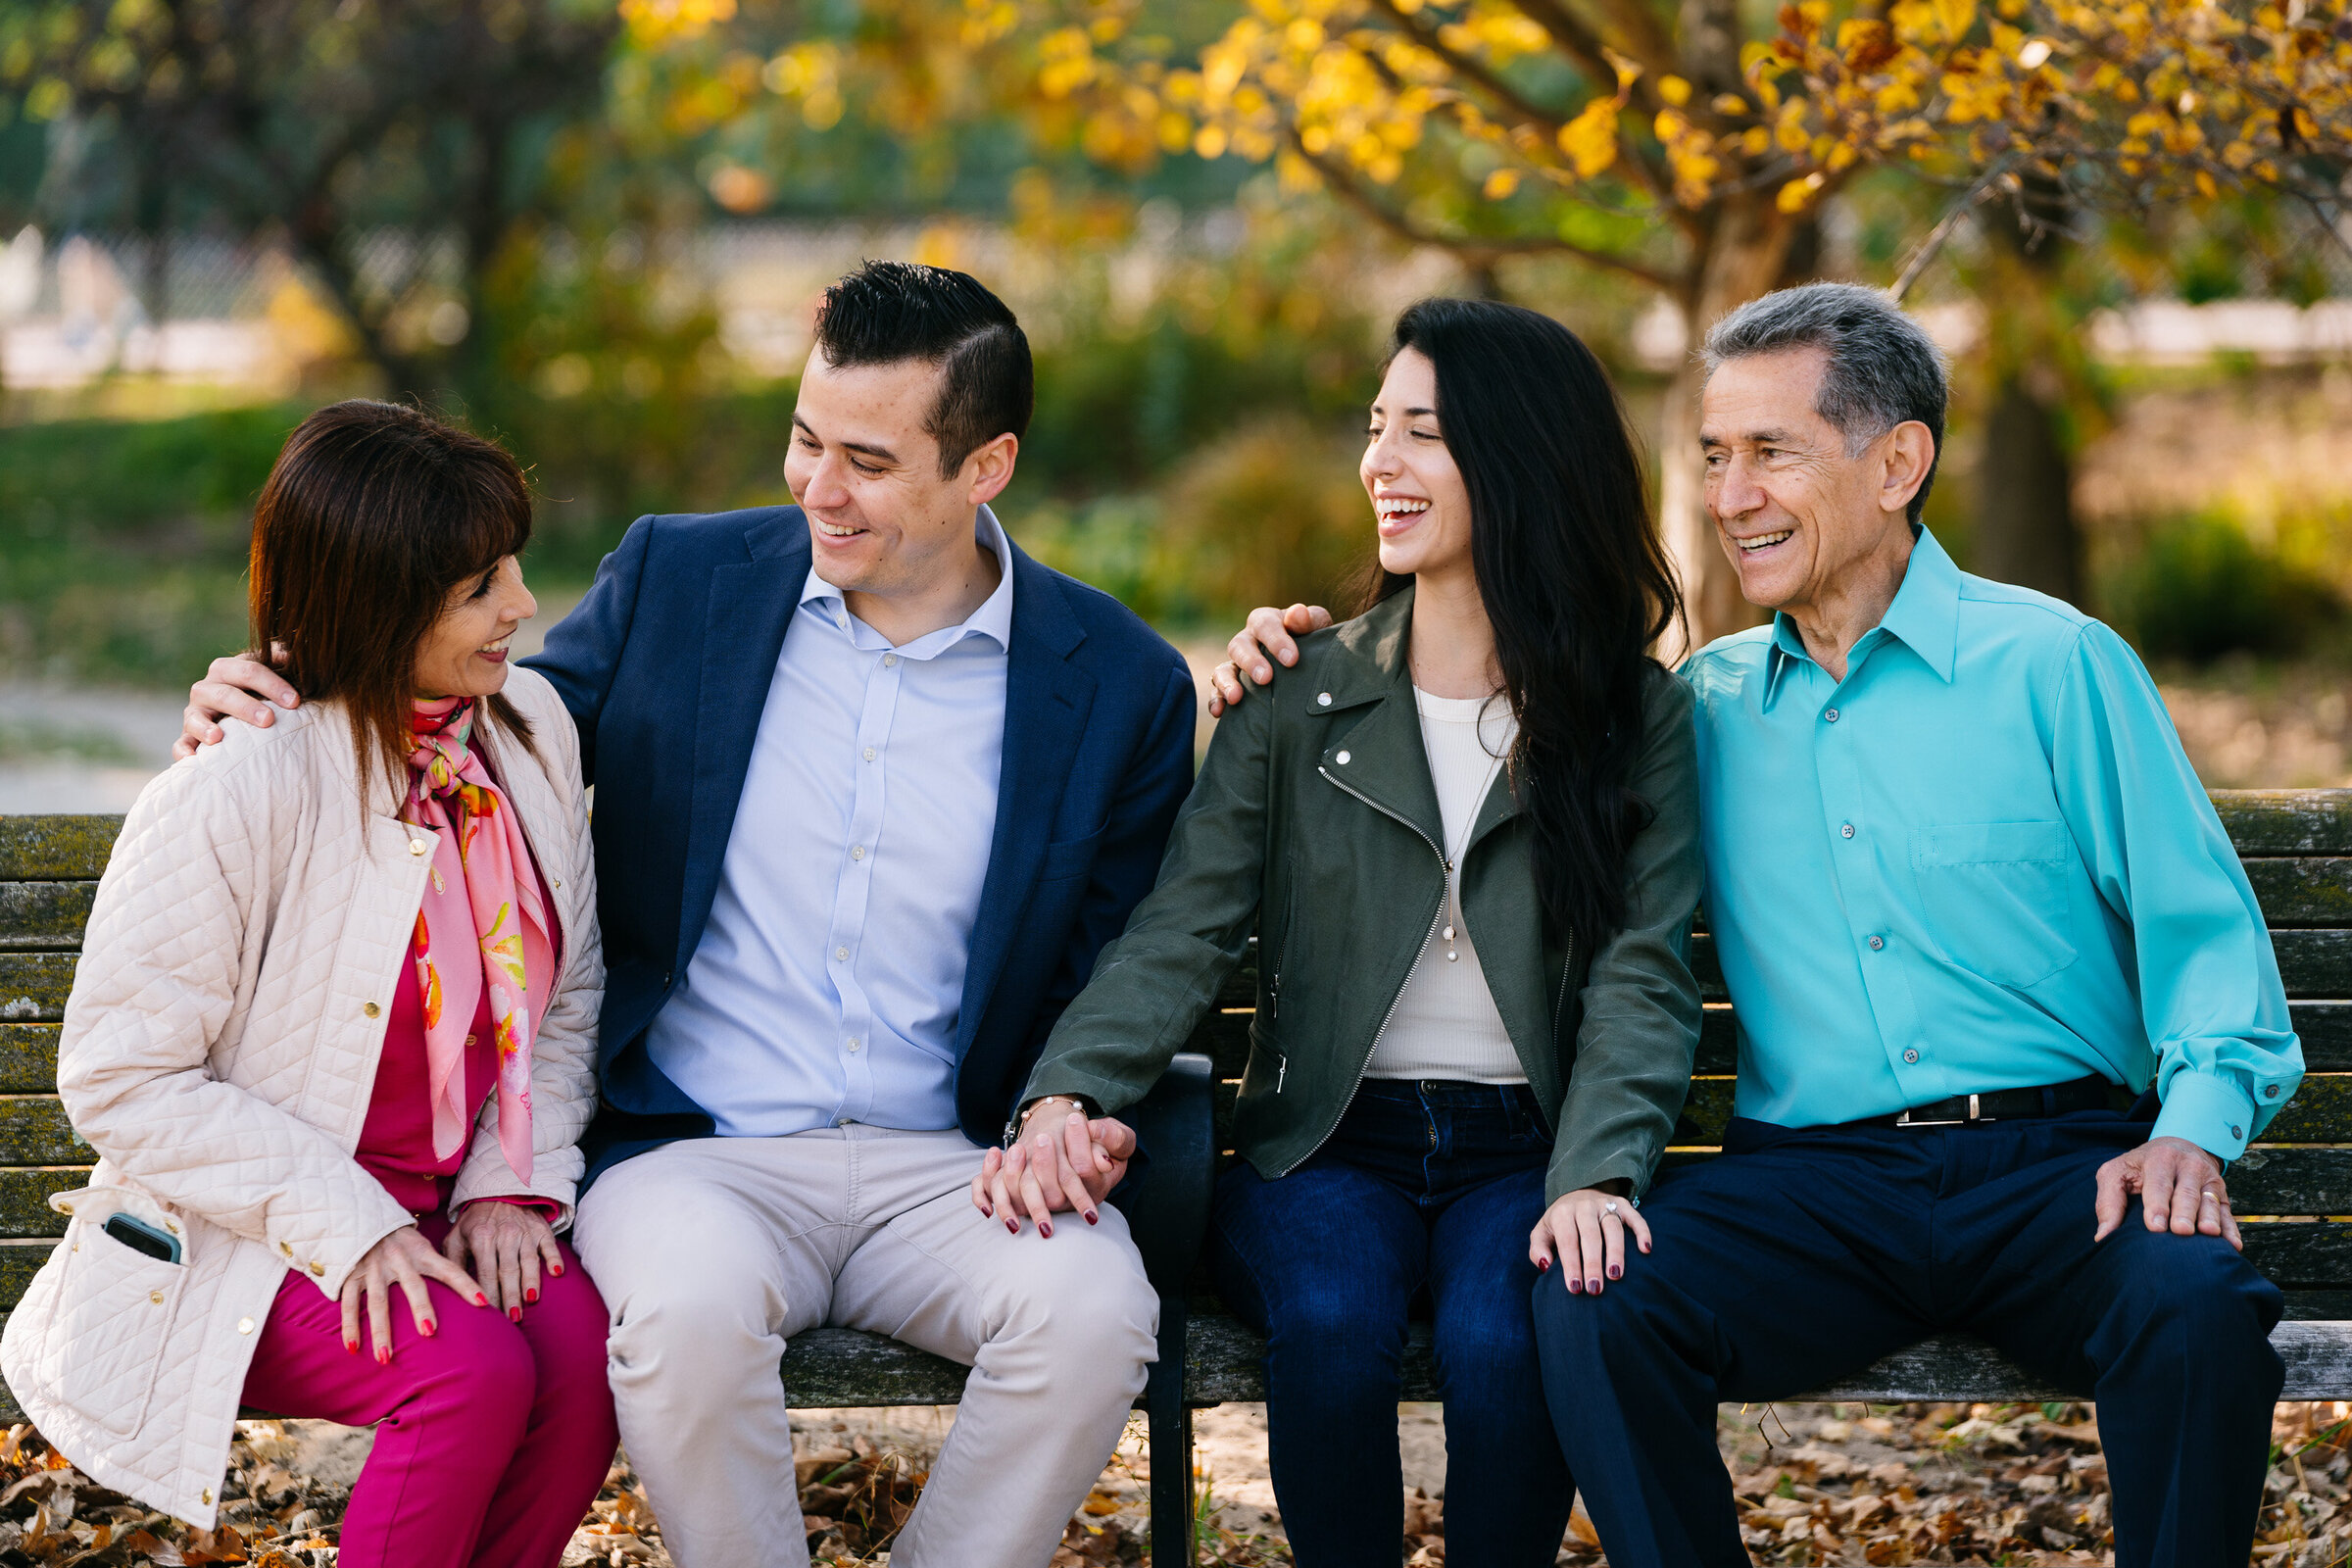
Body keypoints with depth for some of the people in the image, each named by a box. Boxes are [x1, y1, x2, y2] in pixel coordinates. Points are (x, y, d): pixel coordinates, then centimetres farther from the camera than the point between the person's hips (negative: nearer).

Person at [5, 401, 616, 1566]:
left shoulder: (530, 727, 2)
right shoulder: (235, 795, -19)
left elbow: (566, 995, 14)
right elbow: (119, 1078, -15)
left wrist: (513, 1183, -2)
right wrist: (348, 1223, -21)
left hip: (440, 1210, 5)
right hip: (238, 1246, -5)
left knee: (584, 1354, -25)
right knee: (476, 1374, -31)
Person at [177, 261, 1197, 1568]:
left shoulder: (1122, 686, 4)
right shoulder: (676, 581, 6)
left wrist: (1067, 1117, -11)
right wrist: (279, 716, -3)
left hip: (952, 1163, 1)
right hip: (697, 1153, 0)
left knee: (1093, 1308, -31)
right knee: (690, 1305, -35)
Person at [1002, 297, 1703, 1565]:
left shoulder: (1637, 714, 5)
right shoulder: (1301, 699, 7)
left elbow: (1641, 975, -3)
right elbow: (1181, 929, -2)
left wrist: (1594, 1177, -22)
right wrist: (1070, 1091, -21)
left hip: (1521, 1152, -1)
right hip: (1326, 1146, 1)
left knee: (1502, 1343, -33)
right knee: (1335, 1329, -32)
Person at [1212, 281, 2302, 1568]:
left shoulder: (2053, 665, 6)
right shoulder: (1704, 707, 16)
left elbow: (2203, 929, 3)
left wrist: (2195, 1125, -14)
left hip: (2054, 1161, -2)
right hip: (1809, 1178, 2)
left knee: (2197, 1306, -34)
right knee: (1592, 1306, -27)